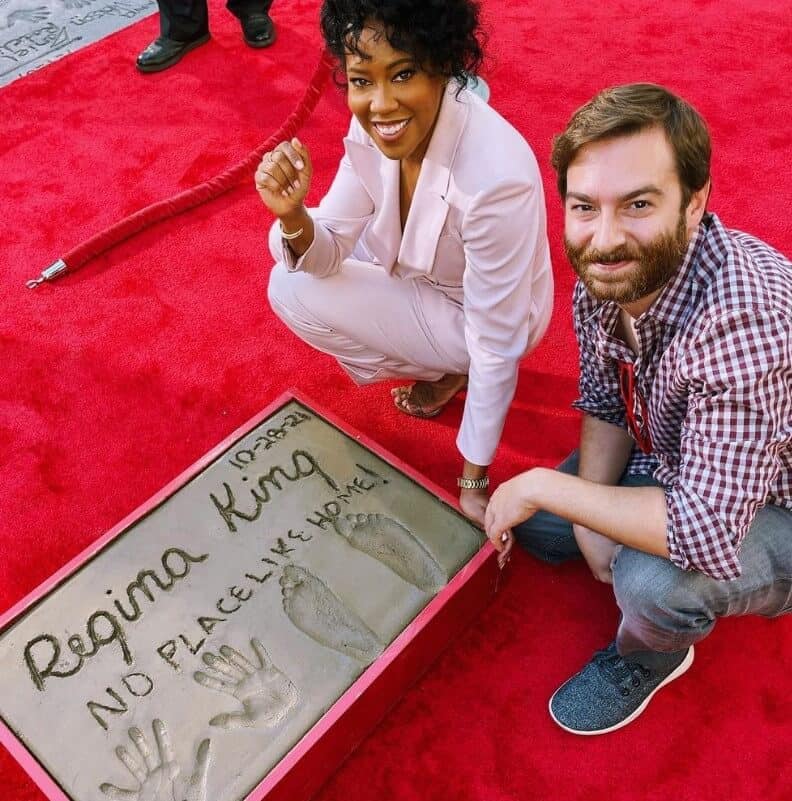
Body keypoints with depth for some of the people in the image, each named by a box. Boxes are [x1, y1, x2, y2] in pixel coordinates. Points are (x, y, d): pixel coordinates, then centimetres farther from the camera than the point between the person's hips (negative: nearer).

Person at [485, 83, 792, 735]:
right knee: (527, 524, 4)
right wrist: (591, 518, -16)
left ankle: (648, 657, 4)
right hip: (675, 468, 7)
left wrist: (541, 487, -31)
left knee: (651, 580, -31)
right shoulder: (604, 270, -16)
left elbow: (708, 533, -41)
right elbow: (604, 405, -1)